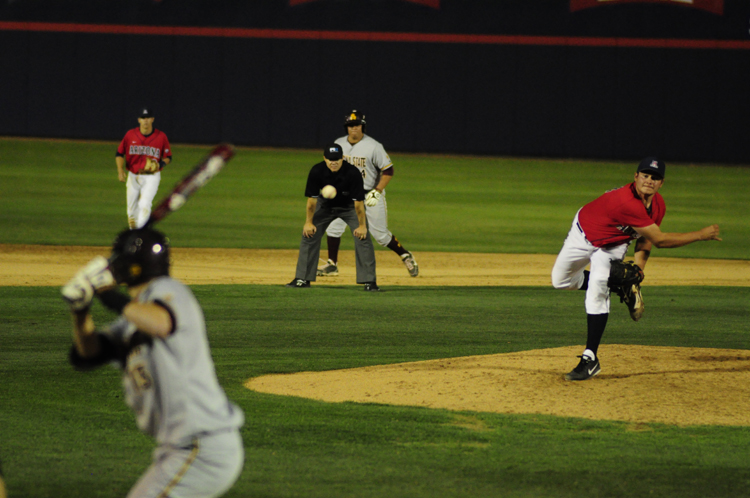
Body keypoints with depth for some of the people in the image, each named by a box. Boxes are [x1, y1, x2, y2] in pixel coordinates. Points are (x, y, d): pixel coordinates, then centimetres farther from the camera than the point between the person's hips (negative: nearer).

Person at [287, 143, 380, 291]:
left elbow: (358, 202, -27)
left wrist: (362, 225, -23)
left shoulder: (352, 173, -32)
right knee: (309, 235, -5)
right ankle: (303, 279, 5)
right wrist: (309, 222, -12)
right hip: (326, 205, 2)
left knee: (363, 237, -16)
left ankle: (369, 281, -10)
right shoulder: (317, 171, -26)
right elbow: (312, 198, -15)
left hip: (349, 207, -2)